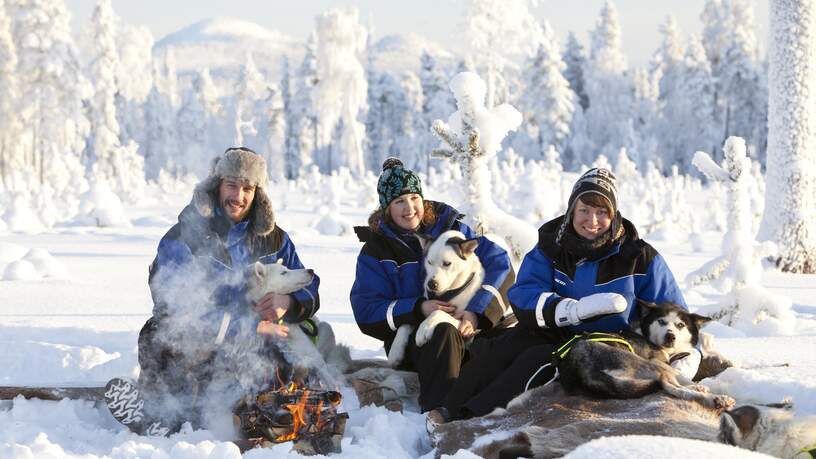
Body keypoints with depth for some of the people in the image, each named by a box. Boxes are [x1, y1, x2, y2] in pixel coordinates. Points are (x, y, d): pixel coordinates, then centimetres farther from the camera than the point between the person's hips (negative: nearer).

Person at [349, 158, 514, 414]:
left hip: (463, 325, 2)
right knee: (444, 332, -37)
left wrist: (477, 312, -16)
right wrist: (419, 309, -18)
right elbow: (366, 312, -3)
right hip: (408, 336, -2)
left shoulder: (449, 228, 9)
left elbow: (499, 263, -1)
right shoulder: (375, 251, 6)